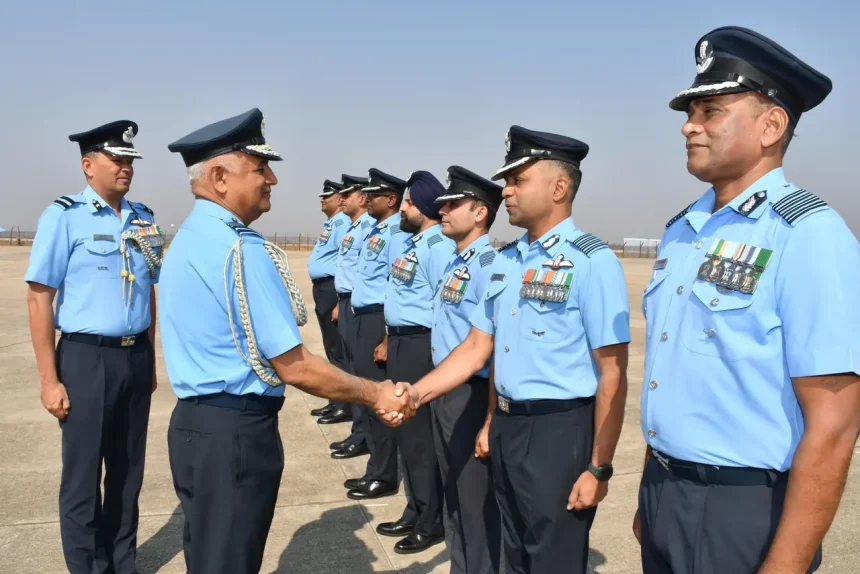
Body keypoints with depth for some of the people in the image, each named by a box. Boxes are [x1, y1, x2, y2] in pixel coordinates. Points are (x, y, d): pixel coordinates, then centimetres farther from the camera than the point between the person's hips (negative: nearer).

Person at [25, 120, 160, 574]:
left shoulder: (144, 220, 7)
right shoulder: (64, 216, -8)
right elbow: (39, 299, -9)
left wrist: (150, 360, 12)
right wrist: (50, 380, -12)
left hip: (136, 357, 5)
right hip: (87, 358, -5)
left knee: (128, 472, 16)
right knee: (83, 479, 8)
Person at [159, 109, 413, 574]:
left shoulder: (188, 239, 9)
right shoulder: (242, 251, -21)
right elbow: (294, 367, -20)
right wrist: (376, 394, -8)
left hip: (196, 421, 9)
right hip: (235, 431, -9)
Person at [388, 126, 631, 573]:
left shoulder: (592, 262, -15)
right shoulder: (503, 261, 8)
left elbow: (612, 374, -16)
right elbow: (477, 347, 10)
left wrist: (599, 468, -16)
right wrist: (416, 393, -1)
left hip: (560, 431, -7)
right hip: (506, 426, 7)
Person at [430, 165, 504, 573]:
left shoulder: (490, 263, -20)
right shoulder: (454, 261, 9)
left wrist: (490, 423, -22)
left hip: (472, 395, -9)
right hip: (445, 390, 9)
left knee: (476, 501, 8)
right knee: (454, 496, 23)